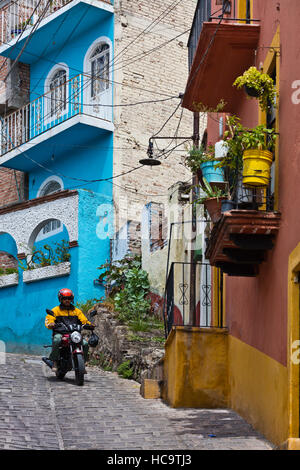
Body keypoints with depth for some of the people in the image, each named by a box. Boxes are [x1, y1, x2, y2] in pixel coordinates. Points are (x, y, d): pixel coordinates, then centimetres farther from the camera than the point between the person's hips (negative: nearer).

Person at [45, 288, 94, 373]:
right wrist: (50, 324, -25)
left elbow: (84, 320, 11)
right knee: (57, 339, -38)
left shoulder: (76, 311, 20)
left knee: (85, 344, -18)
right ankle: (54, 362, -30)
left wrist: (89, 324, -11)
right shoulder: (55, 310, 11)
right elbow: (48, 319, -1)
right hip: (60, 332, -3)